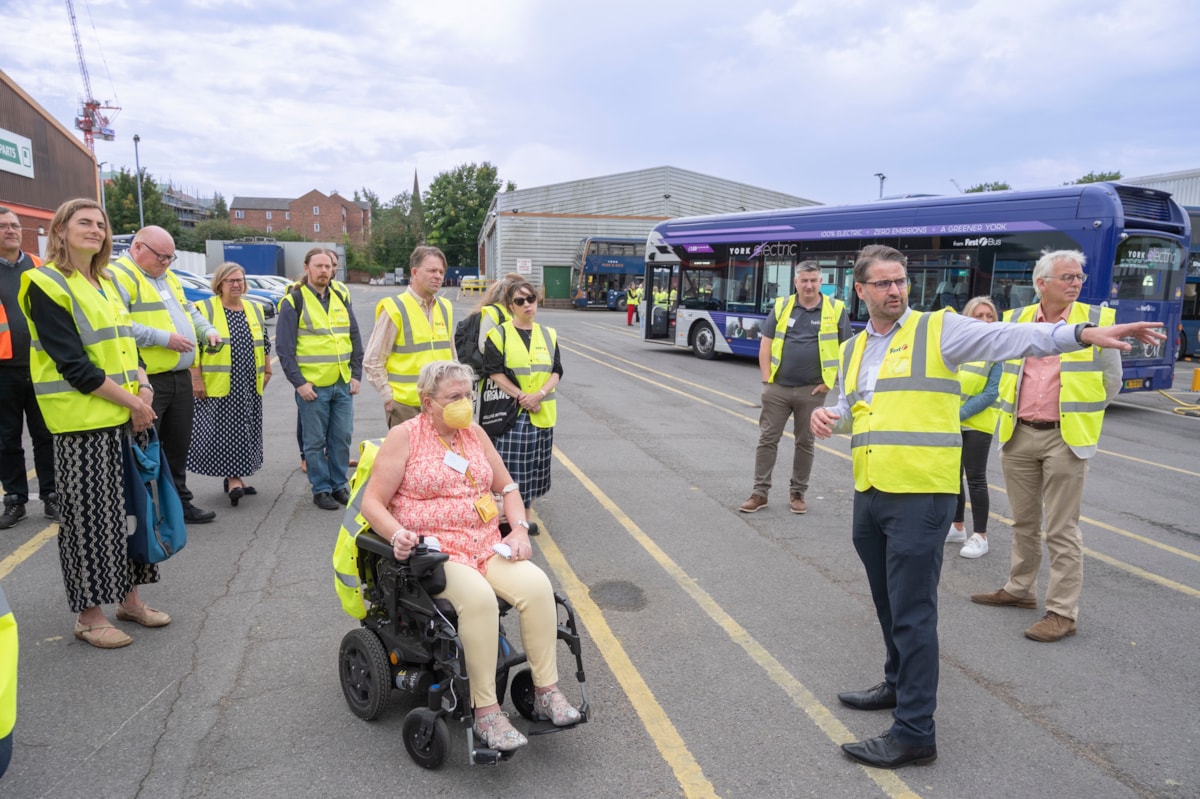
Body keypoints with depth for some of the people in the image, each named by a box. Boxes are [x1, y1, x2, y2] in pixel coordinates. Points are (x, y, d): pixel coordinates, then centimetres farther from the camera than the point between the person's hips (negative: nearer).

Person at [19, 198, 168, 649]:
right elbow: (73, 365, -16)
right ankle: (88, 615, 14)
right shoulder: (46, 285, -9)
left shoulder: (106, 282, 15)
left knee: (130, 507, 12)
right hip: (82, 422, -7)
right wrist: (131, 401, -14)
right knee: (90, 516, 0)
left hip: (128, 417, 7)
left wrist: (142, 387, -3)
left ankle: (128, 598, 25)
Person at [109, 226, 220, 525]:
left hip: (180, 377, 9)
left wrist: (208, 330, 9)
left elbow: (189, 310, 28)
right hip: (146, 381, -9)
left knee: (178, 446, 17)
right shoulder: (119, 275, -11)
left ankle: (179, 503, 29)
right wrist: (164, 338, -21)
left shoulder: (169, 277, 18)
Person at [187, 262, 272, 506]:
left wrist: (267, 372, 16)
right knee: (225, 432, -6)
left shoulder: (255, 310, 14)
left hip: (249, 387, 5)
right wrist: (196, 379, -12)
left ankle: (235, 477, 21)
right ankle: (233, 480, 0)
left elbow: (264, 345, 20)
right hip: (217, 387, -5)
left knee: (244, 433, 10)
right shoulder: (205, 309, -3)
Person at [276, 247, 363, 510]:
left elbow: (355, 339, 14)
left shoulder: (341, 298, 11)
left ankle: (339, 484, 23)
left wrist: (356, 375, 7)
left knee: (342, 439, 9)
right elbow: (284, 347, -5)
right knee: (315, 442, 4)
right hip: (312, 386, -4)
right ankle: (321, 489, 16)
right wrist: (299, 382, -11)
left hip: (343, 384, 4)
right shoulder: (294, 301, -3)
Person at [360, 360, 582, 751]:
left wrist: (519, 529, 3)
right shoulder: (405, 436, -1)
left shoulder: (474, 433, 14)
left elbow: (507, 488, 20)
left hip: (487, 546, 5)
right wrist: (398, 534, -22)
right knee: (478, 597, -34)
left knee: (536, 584, -23)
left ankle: (547, 691, -12)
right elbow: (372, 502, -3)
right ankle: (486, 712, -23)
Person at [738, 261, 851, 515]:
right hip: (778, 388, 1)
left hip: (812, 391, -1)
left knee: (805, 443, 9)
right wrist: (766, 379, -2)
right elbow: (765, 343, 6)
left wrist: (829, 382, -5)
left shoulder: (835, 310, -1)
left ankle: (798, 494, 21)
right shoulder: (781, 306, 4)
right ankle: (760, 493, 11)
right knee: (767, 439, 3)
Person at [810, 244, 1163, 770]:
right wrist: (827, 417, 0)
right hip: (869, 494, 7)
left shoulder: (938, 330, -4)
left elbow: (1007, 338, -17)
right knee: (889, 604, 21)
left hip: (919, 496, -6)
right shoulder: (853, 350, 14)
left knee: (912, 612, -3)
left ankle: (914, 732, 7)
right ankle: (900, 685, 41)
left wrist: (1083, 334, -31)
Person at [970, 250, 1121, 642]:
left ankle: (1062, 612, 7)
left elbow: (1110, 381, 4)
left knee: (1061, 530, -1)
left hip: (1065, 438, -3)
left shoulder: (1097, 319, -1)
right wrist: (1012, 412, 12)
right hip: (1018, 436, 4)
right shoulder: (1015, 320, 5)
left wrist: (1076, 416, 4)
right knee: (1024, 522, 16)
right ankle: (1020, 590, 31)